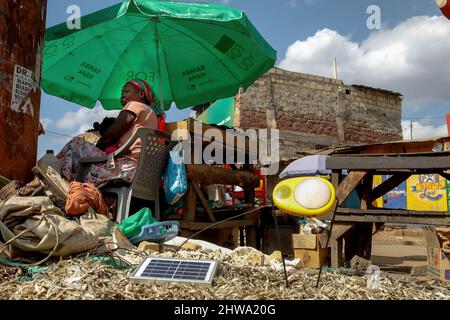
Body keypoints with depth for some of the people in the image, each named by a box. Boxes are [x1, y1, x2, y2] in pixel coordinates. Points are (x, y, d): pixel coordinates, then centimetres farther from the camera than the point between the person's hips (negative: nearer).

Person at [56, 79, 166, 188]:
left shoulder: (135, 105, 3)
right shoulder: (153, 113, 28)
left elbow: (108, 137, -4)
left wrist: (95, 149, 12)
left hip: (127, 166, -9)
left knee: (76, 144, -1)